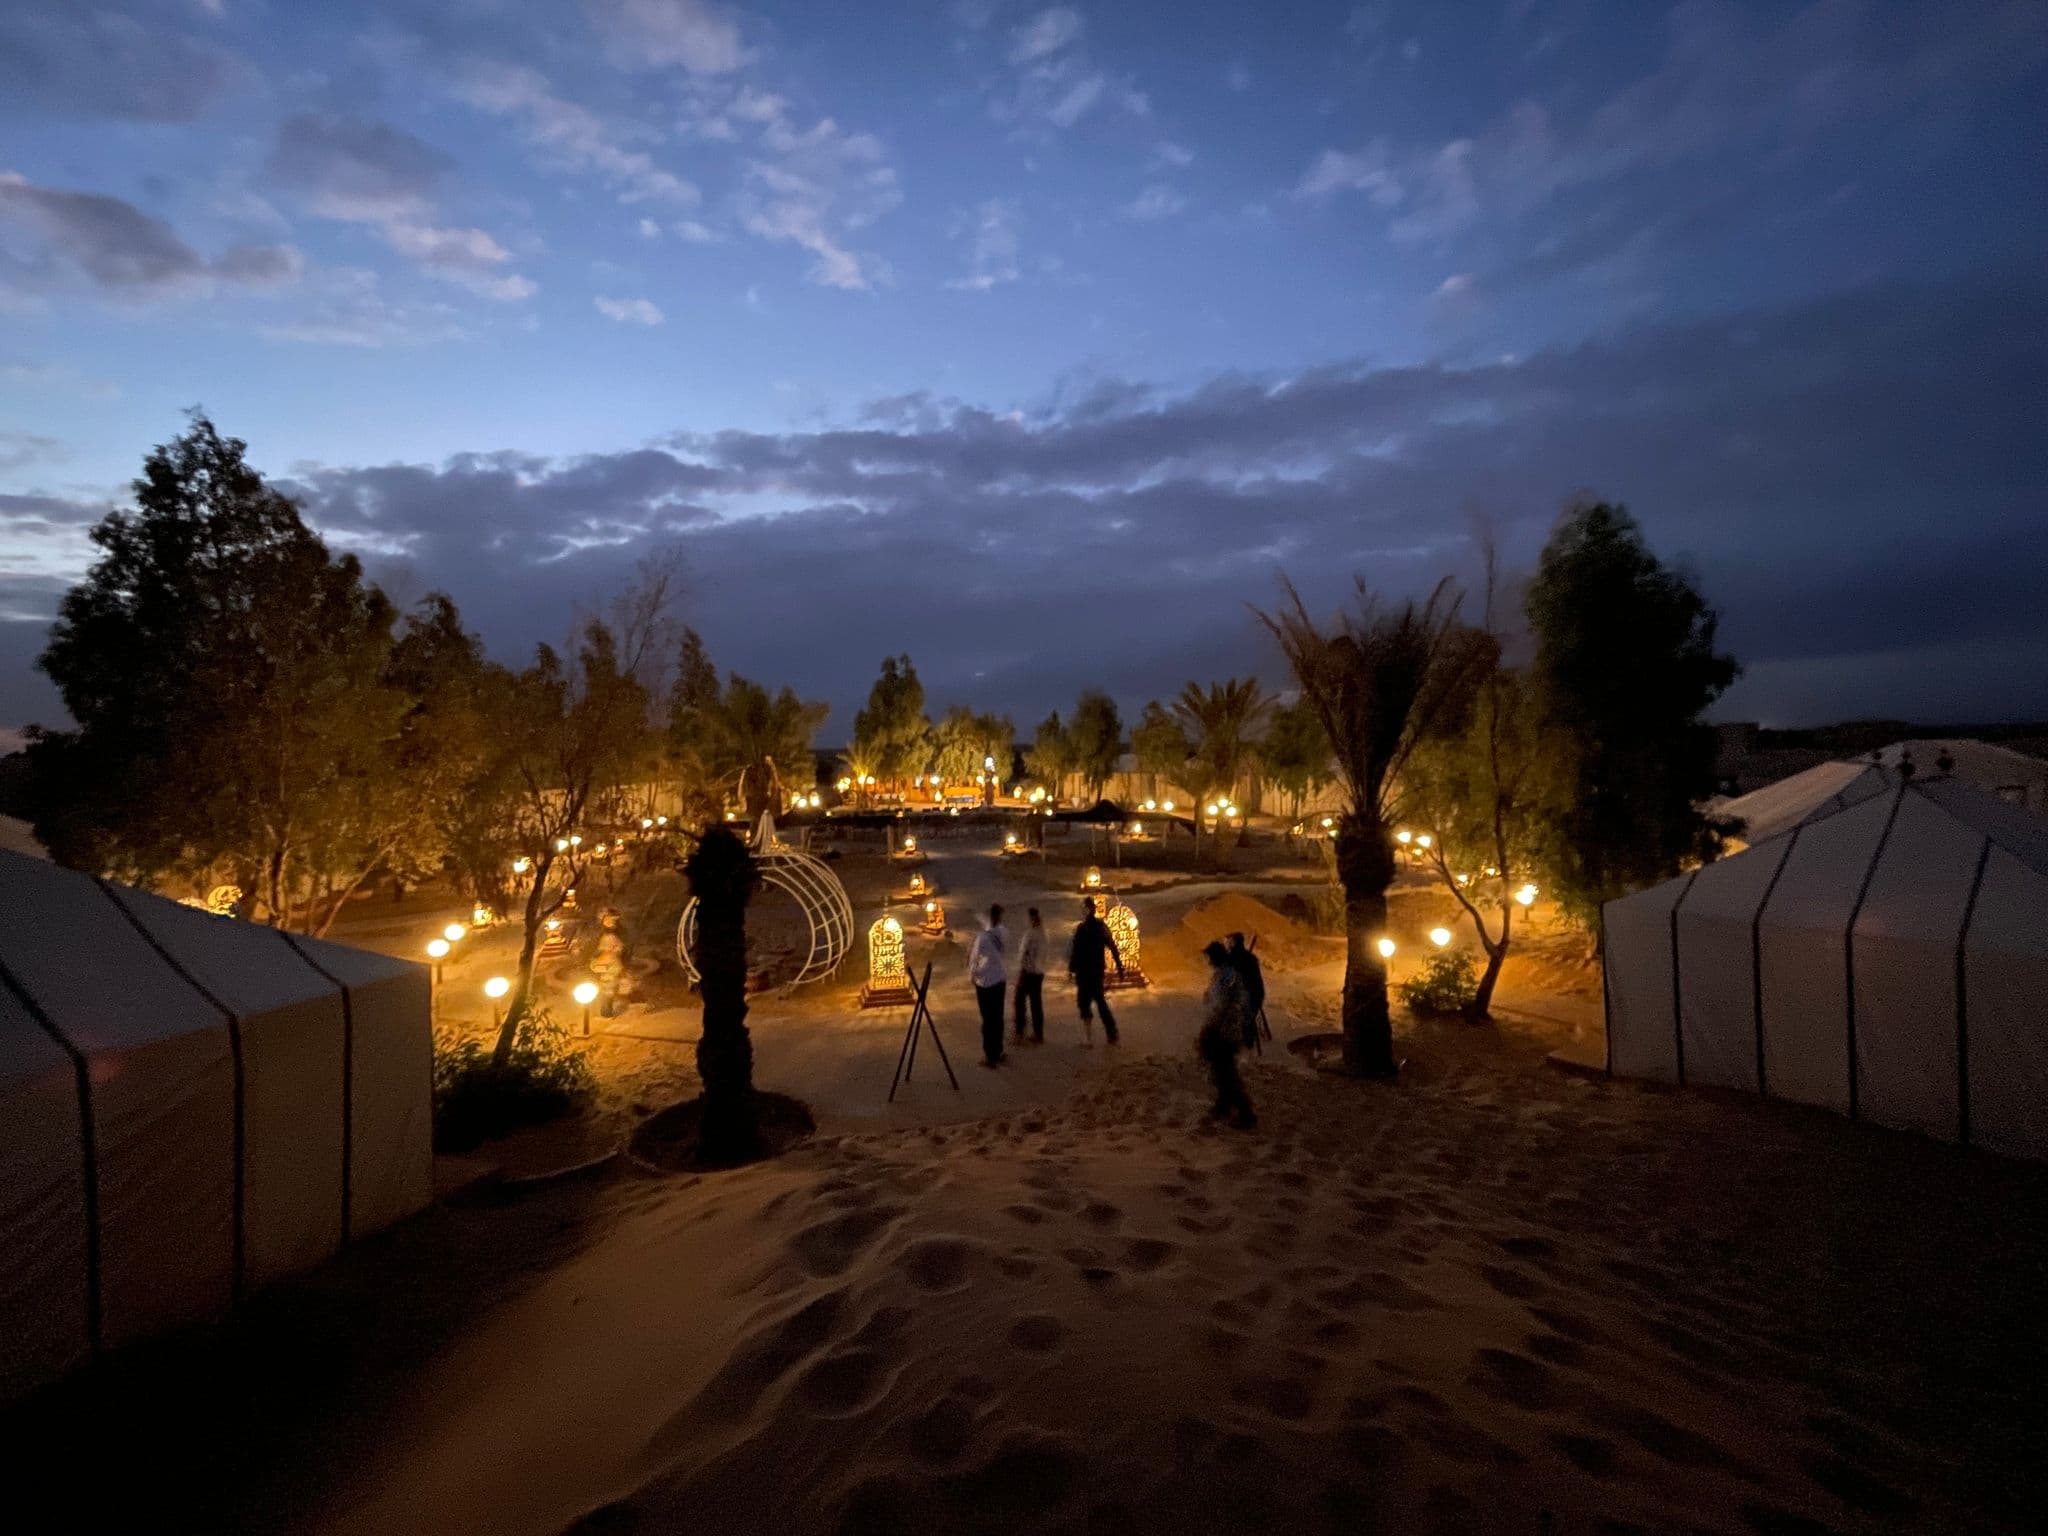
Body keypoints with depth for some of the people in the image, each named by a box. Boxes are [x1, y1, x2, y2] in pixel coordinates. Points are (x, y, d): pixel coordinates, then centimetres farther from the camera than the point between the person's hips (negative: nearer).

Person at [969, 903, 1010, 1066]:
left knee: (988, 1018, 4)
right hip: (1001, 978, 5)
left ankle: (990, 1056, 12)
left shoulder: (983, 936, -20)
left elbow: (974, 958, -11)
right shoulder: (1004, 933, -5)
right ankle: (998, 1052, 28)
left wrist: (971, 975, 5)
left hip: (985, 980, -5)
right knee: (998, 1017, 16)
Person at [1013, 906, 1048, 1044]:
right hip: (1039, 972, 7)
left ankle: (1019, 1034, 5)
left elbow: (1023, 954, -17)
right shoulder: (1042, 932, 5)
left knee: (1020, 1002, 4)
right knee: (1037, 1003, 11)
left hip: (1027, 972, -7)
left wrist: (1019, 973, -10)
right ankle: (1039, 1035, 16)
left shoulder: (1029, 933, -17)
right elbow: (1043, 954, 9)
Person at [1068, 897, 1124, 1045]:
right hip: (1099, 970, 6)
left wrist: (1070, 969, -6)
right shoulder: (1102, 926, 3)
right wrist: (1119, 966, 13)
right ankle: (1111, 1033, 19)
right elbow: (1113, 947, 7)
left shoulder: (1081, 928, -14)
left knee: (1084, 1003, 1)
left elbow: (1074, 950, -15)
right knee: (1099, 1000, 19)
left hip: (1084, 971, -6)